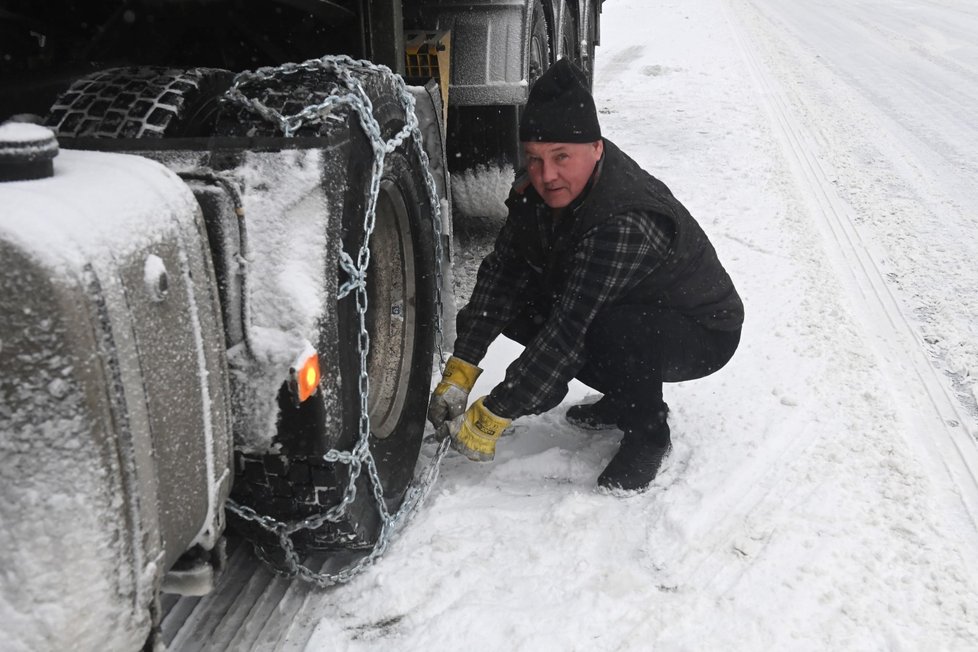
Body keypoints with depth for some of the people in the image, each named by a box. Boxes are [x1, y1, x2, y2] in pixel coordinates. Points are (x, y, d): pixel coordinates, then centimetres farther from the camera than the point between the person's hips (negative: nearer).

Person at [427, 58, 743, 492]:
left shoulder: (627, 224, -37)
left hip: (702, 332, -8)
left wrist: (491, 418, -34)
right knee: (513, 301, -7)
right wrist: (459, 372, -14)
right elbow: (501, 270, -8)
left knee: (613, 329, -39)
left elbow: (569, 329, -39)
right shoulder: (540, 189, -12)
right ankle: (623, 400, 9)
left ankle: (648, 432, -7)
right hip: (623, 309, 8)